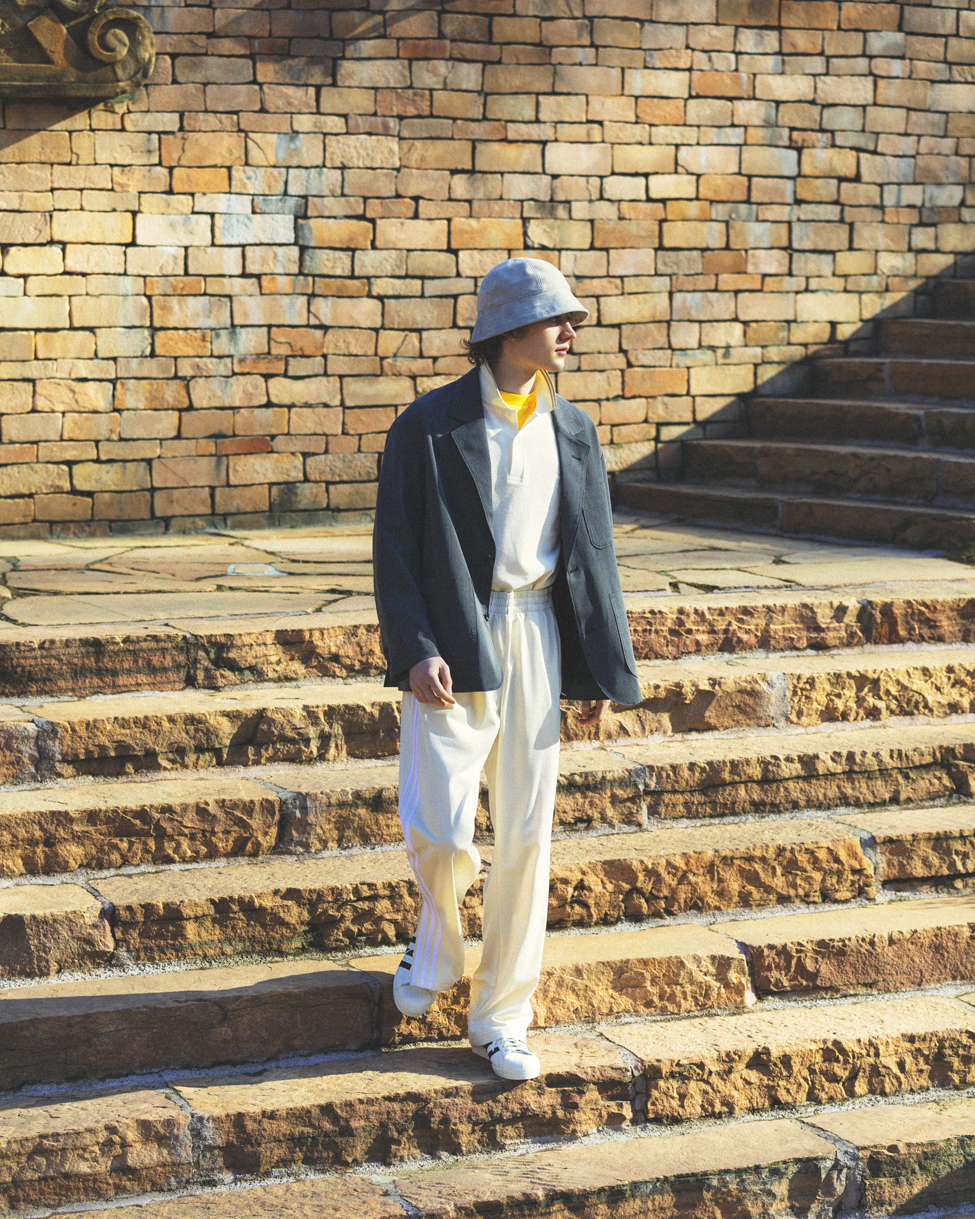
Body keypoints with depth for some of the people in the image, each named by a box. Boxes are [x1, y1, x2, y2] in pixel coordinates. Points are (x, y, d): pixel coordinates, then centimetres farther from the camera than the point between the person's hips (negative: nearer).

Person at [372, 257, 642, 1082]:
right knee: (441, 827, -12)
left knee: (526, 837, 6)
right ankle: (438, 938, 24)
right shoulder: (429, 427, -4)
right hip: (456, 646, -4)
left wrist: (606, 670, 7)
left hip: (537, 641, 4)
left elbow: (593, 556, 11)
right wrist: (415, 652, -16)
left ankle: (501, 1019, 18)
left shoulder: (572, 431, 9)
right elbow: (396, 549, -5)